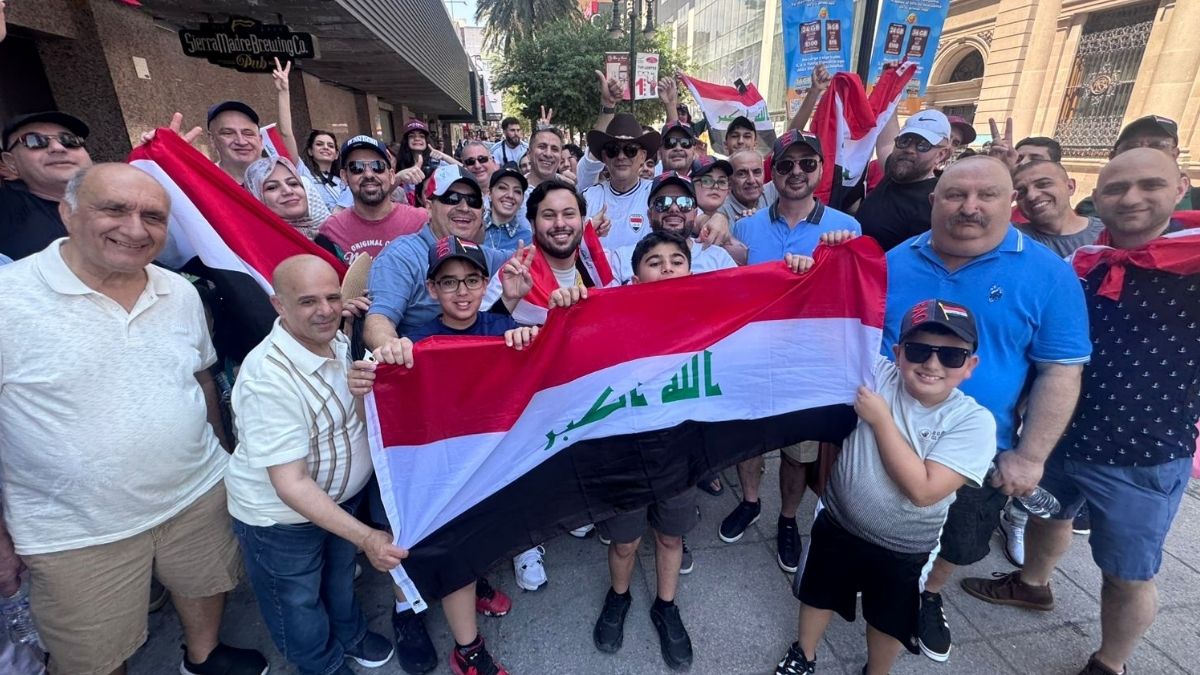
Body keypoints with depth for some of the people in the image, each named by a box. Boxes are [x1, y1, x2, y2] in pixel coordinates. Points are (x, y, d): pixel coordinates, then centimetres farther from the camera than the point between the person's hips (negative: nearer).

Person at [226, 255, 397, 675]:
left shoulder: (338, 341, -11)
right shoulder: (269, 378, -33)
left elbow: (359, 417, 4)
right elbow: (291, 485, -32)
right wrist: (366, 537, -34)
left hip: (344, 495, 6)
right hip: (280, 516, -6)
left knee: (340, 574, 30)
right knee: (298, 602, 21)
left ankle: (350, 633, 58)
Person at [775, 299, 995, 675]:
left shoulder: (974, 421, -21)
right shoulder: (877, 374, -18)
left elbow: (923, 490, -29)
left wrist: (881, 420, -28)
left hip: (904, 552, -1)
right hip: (837, 525, 1)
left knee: (889, 621, 25)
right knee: (818, 595, 24)